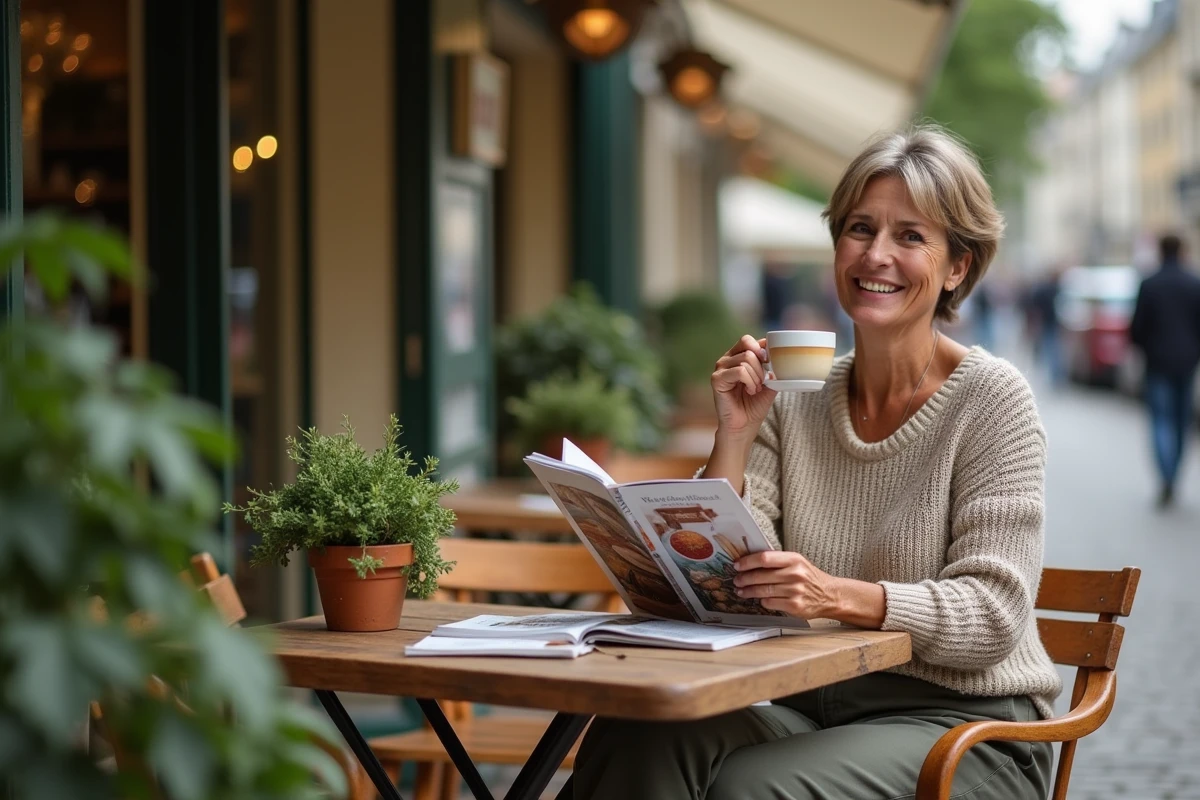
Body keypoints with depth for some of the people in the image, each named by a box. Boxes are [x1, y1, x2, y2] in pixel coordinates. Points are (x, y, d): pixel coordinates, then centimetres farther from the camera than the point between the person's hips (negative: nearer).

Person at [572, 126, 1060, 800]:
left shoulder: (993, 399, -5)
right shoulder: (794, 398, 8)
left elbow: (993, 614, -13)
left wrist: (840, 596, -29)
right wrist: (734, 438, -10)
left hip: (965, 725, -3)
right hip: (817, 707, 3)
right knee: (630, 739, -27)